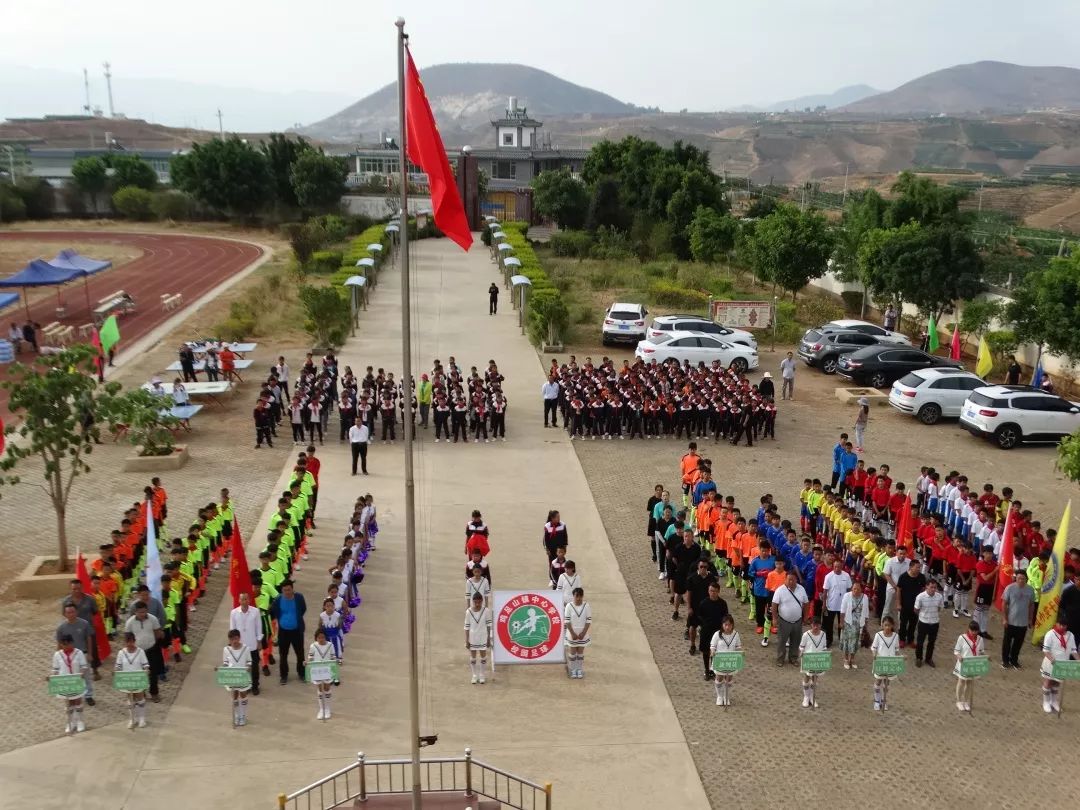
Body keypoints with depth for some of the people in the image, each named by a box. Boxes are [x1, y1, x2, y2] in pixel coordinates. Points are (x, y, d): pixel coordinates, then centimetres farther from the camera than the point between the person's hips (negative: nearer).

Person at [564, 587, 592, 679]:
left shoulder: (586, 606, -7)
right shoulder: (569, 606, -11)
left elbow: (589, 621, -5)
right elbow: (567, 621, -10)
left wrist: (583, 633, -12)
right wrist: (572, 633, -14)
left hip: (583, 633, 1)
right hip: (572, 633, -1)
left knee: (581, 651, 9)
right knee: (572, 651, 7)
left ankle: (580, 670, 20)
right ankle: (573, 670, 19)